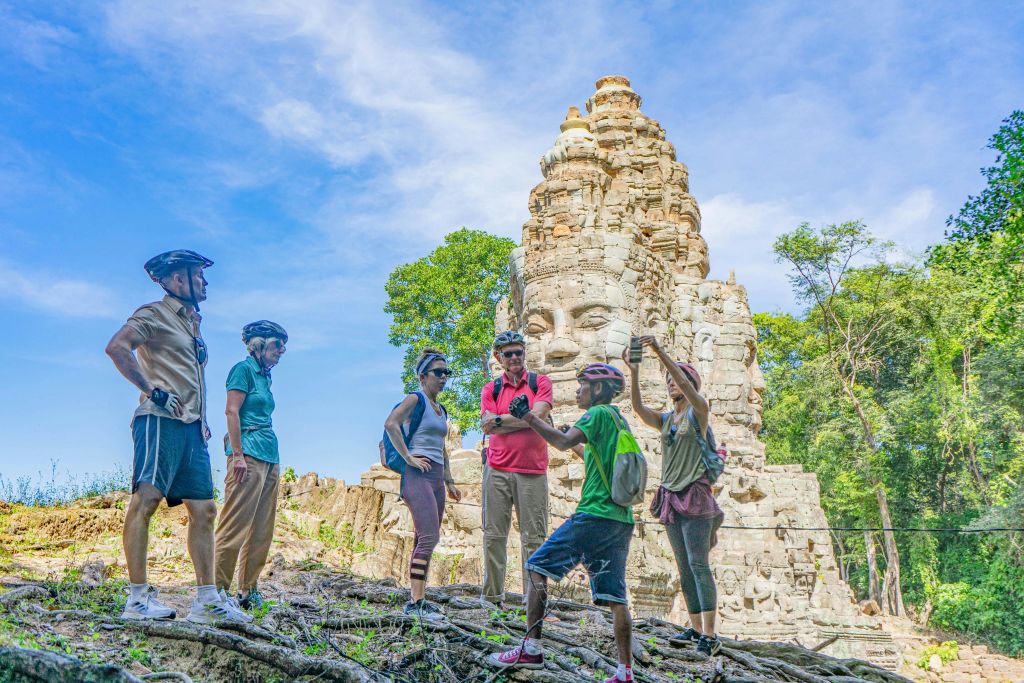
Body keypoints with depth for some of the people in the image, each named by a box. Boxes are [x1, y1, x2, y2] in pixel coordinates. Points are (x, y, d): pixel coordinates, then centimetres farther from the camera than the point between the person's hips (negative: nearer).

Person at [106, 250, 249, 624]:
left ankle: (207, 599, 7)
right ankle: (138, 597, -11)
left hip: (192, 426, 9)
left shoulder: (193, 323, 26)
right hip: (162, 420, -8)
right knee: (147, 499, -14)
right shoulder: (154, 314, 1)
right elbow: (117, 347, -16)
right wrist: (152, 390, -19)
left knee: (204, 509, 4)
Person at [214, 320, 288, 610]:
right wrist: (237, 454, -18)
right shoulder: (244, 369, -4)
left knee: (262, 529, 8)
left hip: (270, 456, 9)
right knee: (236, 525, -9)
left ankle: (249, 591, 14)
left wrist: (274, 463, 17)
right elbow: (232, 411, -11)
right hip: (249, 453, -9)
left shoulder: (264, 376, 20)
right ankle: (218, 588, -4)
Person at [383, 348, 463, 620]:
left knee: (426, 541, 8)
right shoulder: (416, 399, -4)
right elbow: (390, 424, -19)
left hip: (436, 477, 9)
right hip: (418, 475, -9)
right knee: (429, 538, -16)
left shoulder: (441, 410, 21)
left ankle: (418, 600, 12)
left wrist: (449, 481, 24)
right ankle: (415, 602, -15)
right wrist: (409, 458, -18)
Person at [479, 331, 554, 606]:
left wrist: (501, 420, -3)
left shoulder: (540, 382, 8)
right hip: (497, 471, 2)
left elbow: (538, 415, -9)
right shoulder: (491, 389, 13)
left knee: (533, 537, -1)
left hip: (532, 472, -2)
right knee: (494, 535, 3)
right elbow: (487, 426, -1)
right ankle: (492, 598, 11)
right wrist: (522, 419, -8)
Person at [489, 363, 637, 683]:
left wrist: (528, 417, -14)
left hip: (595, 514, -9)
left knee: (537, 567, -2)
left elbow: (563, 442, -21)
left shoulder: (598, 413, -5)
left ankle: (531, 649, -4)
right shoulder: (619, 420, 21)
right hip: (622, 519, 9)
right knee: (614, 597, 7)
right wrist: (583, 443, 27)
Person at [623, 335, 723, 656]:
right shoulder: (665, 419, 14)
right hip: (671, 498, 6)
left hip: (695, 496, -6)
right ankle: (696, 627, 14)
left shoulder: (698, 411, -1)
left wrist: (660, 351, -26)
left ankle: (710, 635, -13)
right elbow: (638, 407, -3)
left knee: (698, 564, -13)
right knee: (684, 568, 8)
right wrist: (634, 371, -15)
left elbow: (686, 384, -19)